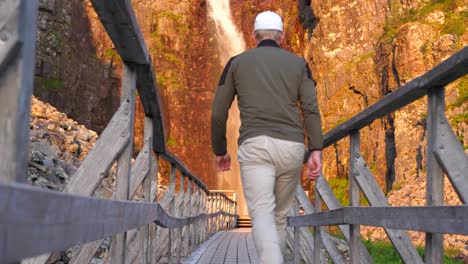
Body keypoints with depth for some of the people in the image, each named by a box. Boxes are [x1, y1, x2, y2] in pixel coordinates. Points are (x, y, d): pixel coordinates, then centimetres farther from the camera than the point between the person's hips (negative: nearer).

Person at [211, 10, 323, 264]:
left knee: (262, 217, -16)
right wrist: (316, 152, -9)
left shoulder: (236, 62, 12)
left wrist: (220, 151, 23)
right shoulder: (298, 63, 15)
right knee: (278, 216, 20)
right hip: (291, 149, 3)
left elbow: (218, 113, 9)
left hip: (255, 148, -3)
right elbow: (311, 108, -1)